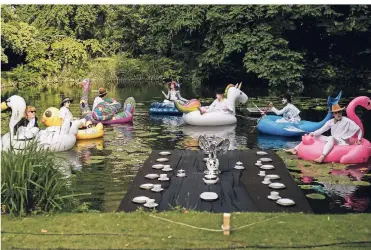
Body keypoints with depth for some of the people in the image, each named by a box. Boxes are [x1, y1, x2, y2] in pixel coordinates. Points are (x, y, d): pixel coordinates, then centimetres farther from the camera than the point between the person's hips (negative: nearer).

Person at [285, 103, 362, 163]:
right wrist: (313, 133, -18)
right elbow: (321, 130, -2)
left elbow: (358, 129, -4)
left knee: (332, 138, -40)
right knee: (314, 136, 0)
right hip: (332, 140, 7)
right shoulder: (330, 122, 6)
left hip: (342, 142, -6)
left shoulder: (346, 121, -7)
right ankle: (295, 149, -10)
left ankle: (322, 157, -62)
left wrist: (358, 139, -12)